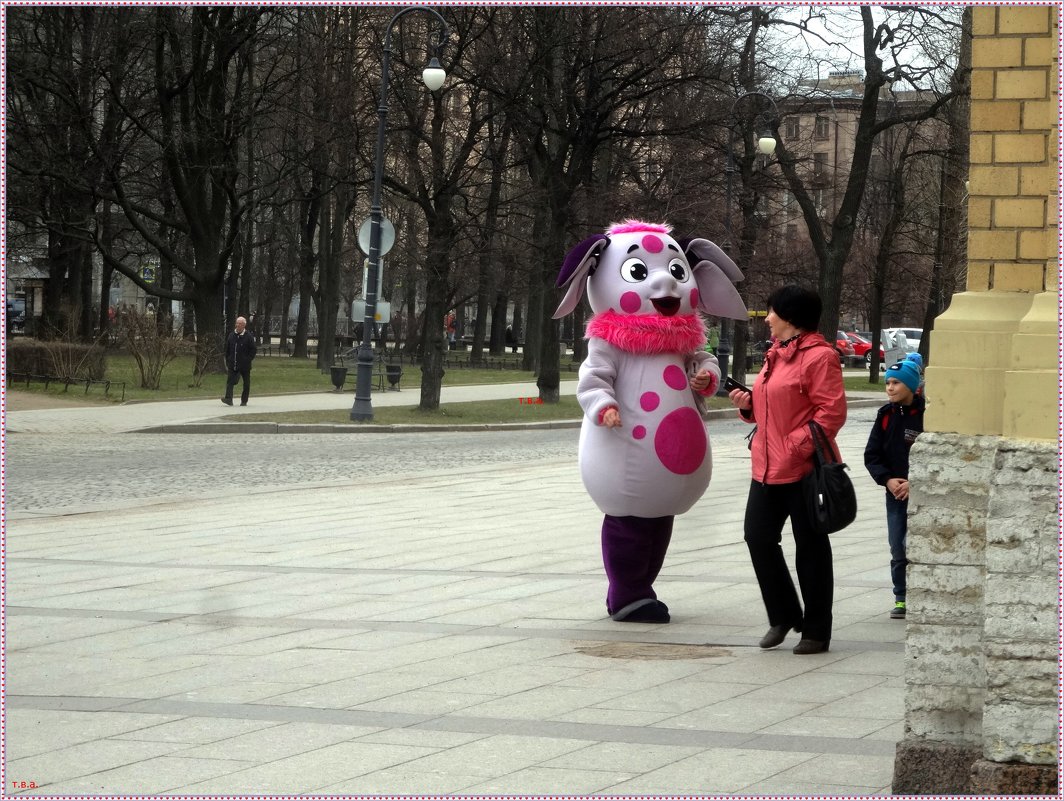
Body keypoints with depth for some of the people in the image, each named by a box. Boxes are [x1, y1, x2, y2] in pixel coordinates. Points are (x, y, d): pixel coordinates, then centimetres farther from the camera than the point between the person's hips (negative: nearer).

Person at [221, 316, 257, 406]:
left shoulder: (249, 336, -5)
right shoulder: (231, 336, 7)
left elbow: (253, 351, -3)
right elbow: (227, 349, 14)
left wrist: (247, 360, -10)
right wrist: (228, 361, 7)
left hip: (244, 366, -2)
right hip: (233, 365, 2)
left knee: (246, 383, 7)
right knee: (230, 381, -13)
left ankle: (244, 401, 18)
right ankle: (229, 399, -21)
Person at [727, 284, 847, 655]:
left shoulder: (819, 356, -13)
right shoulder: (776, 354, 16)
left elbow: (832, 411, -18)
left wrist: (801, 445, -23)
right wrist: (748, 404, 6)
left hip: (803, 468, -9)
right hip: (767, 466, 9)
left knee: (810, 547, 1)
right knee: (758, 536, 4)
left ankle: (816, 631, 10)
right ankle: (783, 616, 19)